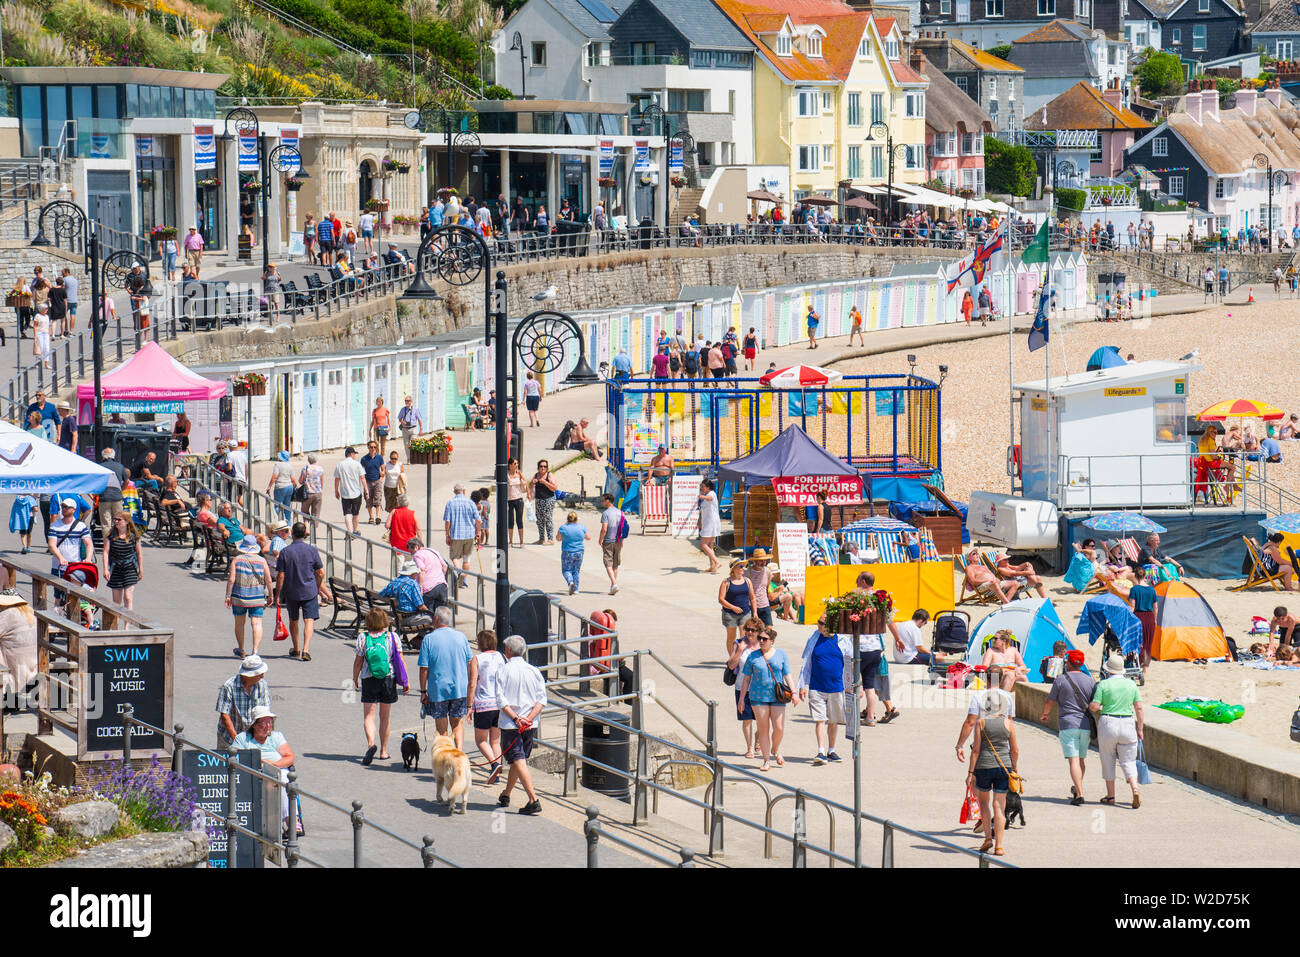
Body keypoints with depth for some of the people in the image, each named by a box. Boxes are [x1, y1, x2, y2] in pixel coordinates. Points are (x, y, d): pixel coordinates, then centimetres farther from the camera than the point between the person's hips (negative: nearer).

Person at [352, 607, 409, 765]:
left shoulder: (363, 637, -4)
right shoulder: (392, 636, -2)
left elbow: (358, 661, -1)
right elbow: (400, 660, -2)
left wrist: (355, 679, 12)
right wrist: (406, 681, 4)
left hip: (369, 680, -2)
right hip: (389, 679, 2)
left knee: (368, 715, -1)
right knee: (384, 716, 14)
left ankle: (371, 743, -27)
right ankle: (383, 751, 21)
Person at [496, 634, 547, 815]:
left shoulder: (504, 671, -6)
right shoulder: (534, 671, 6)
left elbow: (501, 699, -13)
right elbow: (542, 699, -1)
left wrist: (515, 718, -15)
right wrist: (529, 718, -8)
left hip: (510, 725, -5)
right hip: (530, 725, 5)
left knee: (519, 761, -9)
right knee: (518, 760, 20)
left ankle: (534, 800, -21)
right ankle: (505, 796, 36)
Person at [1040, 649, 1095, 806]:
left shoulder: (1060, 680, -3)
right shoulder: (1090, 681, 5)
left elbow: (1049, 702, 5)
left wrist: (1044, 714, 25)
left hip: (1067, 724, -4)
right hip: (1085, 725, 4)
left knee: (1073, 760, -9)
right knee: (1082, 759, 19)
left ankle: (1079, 793, -21)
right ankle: (1077, 788, 34)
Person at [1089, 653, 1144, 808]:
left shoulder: (1103, 685, -7)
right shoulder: (1131, 684, 3)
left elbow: (1094, 707, -10)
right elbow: (1139, 708, 3)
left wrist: (1091, 706, 14)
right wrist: (1139, 729, 9)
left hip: (1107, 725, -2)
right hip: (1128, 725, 2)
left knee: (1108, 760, 12)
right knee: (1128, 761, 7)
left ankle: (1110, 795, 15)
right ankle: (1135, 789, -16)